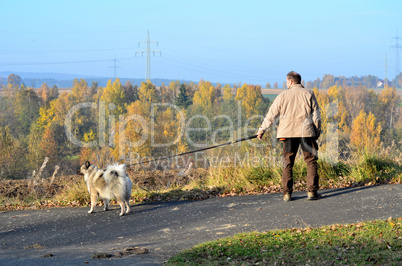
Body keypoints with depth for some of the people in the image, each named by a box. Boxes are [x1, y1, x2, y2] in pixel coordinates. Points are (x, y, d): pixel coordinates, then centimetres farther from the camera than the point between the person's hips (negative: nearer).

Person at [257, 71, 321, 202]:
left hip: (288, 133, 1)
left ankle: (287, 193, 2)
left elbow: (271, 115, 9)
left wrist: (261, 130, 19)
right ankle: (312, 191, -3)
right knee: (311, 161, 5)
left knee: (288, 163, 7)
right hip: (306, 132, -1)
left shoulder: (283, 96, 5)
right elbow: (316, 115, 3)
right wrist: (317, 132, 12)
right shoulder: (309, 94, 5)